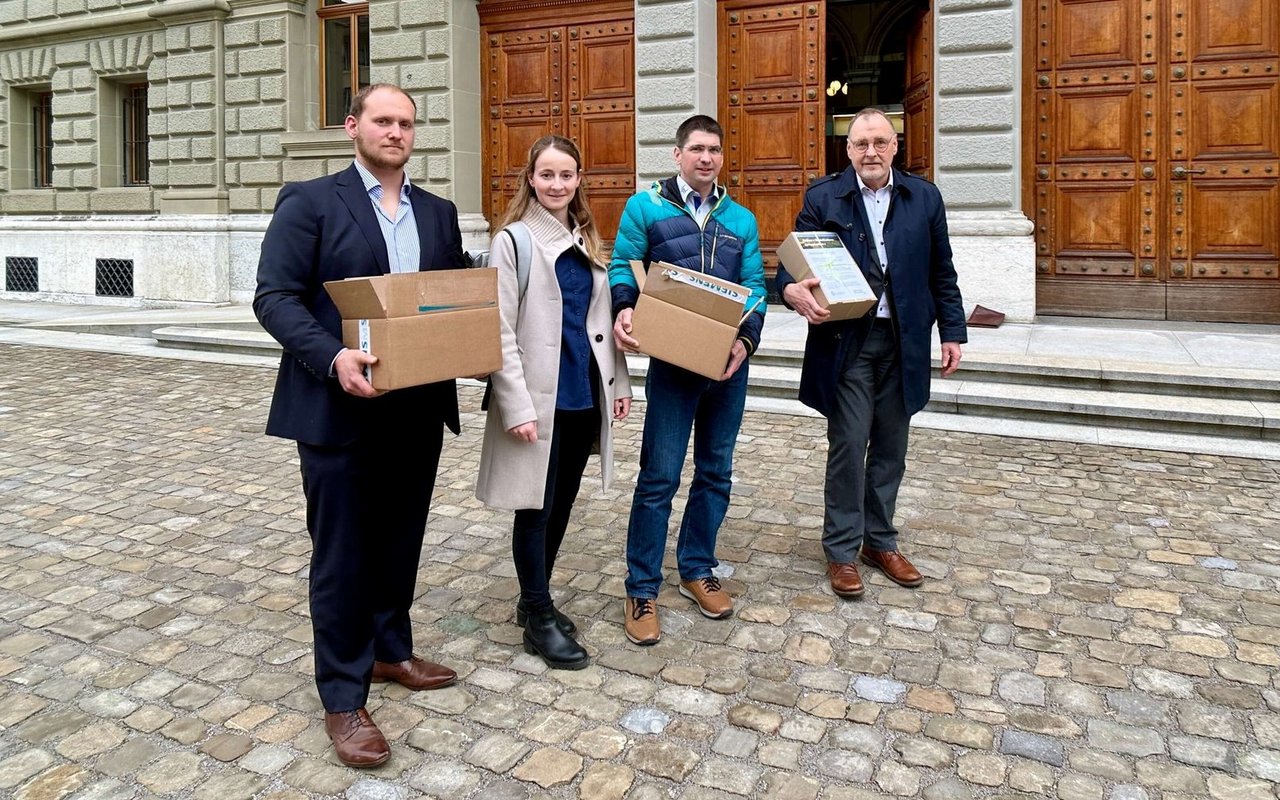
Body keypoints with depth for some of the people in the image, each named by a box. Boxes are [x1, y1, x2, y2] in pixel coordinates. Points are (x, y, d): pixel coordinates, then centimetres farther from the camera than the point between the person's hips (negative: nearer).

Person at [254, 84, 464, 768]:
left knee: (399, 542, 16)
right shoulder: (310, 202, -2)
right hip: (338, 407, -5)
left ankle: (389, 651, 36)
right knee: (341, 553, 3)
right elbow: (274, 297, -9)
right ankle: (343, 699, 16)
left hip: (418, 407, 5)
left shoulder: (439, 214, 13)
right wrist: (333, 357, -24)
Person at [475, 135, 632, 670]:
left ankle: (535, 600, 32)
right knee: (535, 507, 4)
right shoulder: (514, 241, -8)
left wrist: (619, 381, 12)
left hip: (584, 393, 7)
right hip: (540, 397, -6)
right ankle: (538, 618, 18)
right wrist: (517, 406, -18)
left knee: (562, 503, 15)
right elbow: (501, 333, -13)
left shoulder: (586, 240, 12)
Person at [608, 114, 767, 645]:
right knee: (659, 476, -3)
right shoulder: (646, 207, 1)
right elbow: (622, 267, -1)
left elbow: (755, 286, 6)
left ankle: (697, 570, 29)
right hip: (672, 359, -4)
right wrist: (623, 312, -23)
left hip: (729, 362, 4)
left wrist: (746, 340, -11)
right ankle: (642, 589, 9)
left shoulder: (740, 219, 10)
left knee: (715, 471, 12)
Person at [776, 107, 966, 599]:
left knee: (891, 447, 11)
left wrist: (952, 332, 6)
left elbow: (941, 273, 10)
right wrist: (792, 290, -26)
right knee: (848, 446, -1)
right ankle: (841, 550, 12)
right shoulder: (823, 198, 0)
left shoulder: (924, 197, 7)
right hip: (846, 341, -3)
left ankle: (880, 541, 26)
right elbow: (794, 262, -3)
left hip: (904, 342, 3)